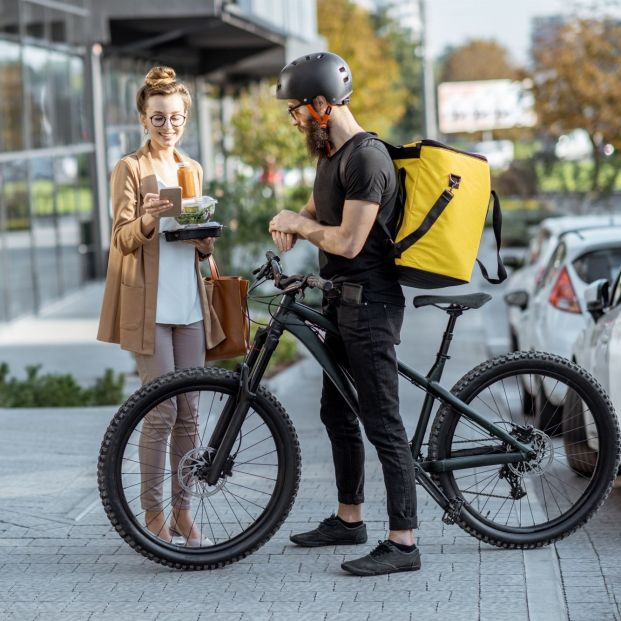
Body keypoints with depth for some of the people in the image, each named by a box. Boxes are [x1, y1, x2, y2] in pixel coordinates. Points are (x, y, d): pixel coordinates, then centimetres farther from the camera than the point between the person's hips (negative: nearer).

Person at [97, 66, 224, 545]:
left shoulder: (193, 170, 15)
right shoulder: (130, 169, -1)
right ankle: (153, 512, 4)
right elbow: (123, 239, -7)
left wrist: (205, 237, -5)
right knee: (162, 411, -7)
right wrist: (147, 220, -28)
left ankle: (182, 509, 13)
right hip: (148, 305, -5)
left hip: (189, 304, 5)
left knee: (188, 412, 5)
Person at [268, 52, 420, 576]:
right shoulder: (331, 153, 13)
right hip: (343, 302, 11)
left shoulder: (367, 158, -19)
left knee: (382, 424, -9)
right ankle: (349, 518, 31)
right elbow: (317, 209, 28)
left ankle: (403, 542, -7)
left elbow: (348, 242, -24)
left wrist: (299, 224, -7)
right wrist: (291, 226, 5)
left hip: (370, 303, -11)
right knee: (337, 413, 18)